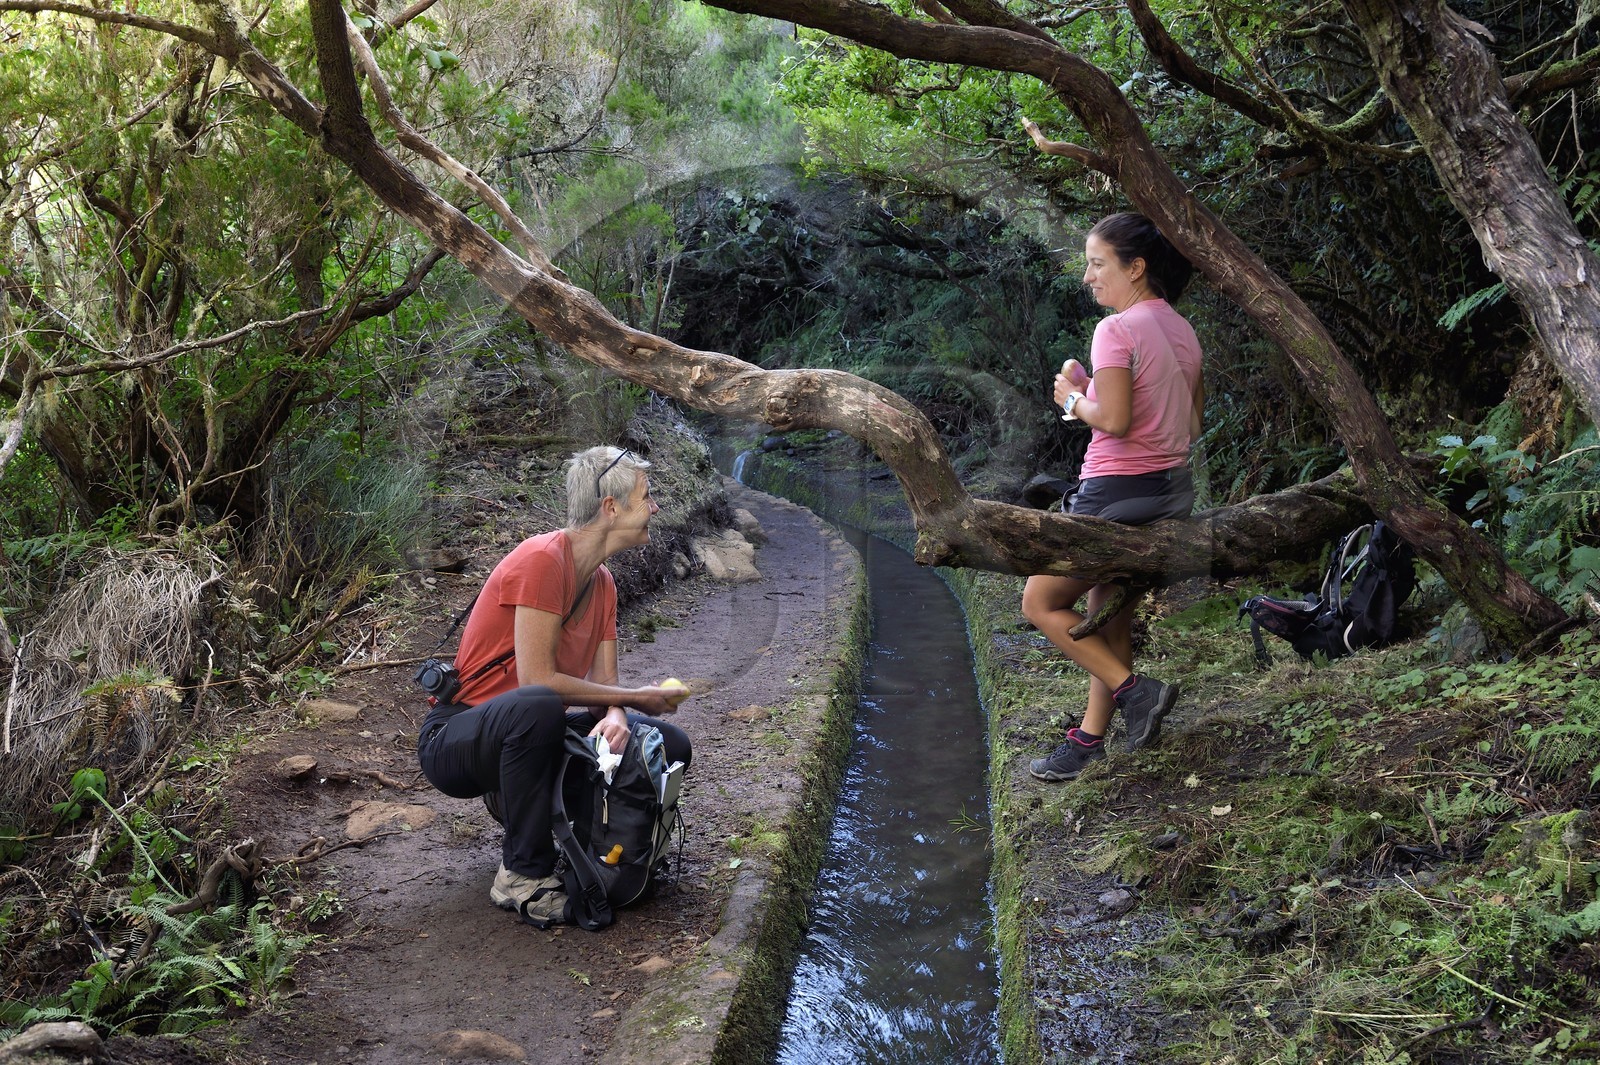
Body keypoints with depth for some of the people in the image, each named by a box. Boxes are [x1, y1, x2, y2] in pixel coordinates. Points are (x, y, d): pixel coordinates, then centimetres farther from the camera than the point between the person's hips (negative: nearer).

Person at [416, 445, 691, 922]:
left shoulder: (602, 582, 7)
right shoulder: (542, 560, -21)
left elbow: (603, 683, 2)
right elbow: (537, 679, -26)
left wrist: (615, 717, -23)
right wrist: (637, 698, -17)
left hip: (526, 735, 8)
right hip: (454, 738, -8)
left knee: (671, 746, -3)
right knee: (537, 706, -42)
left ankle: (515, 799, 10)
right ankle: (523, 874, -23)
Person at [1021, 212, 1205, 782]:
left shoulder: (1116, 330, -16)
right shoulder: (1181, 330, 10)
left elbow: (1114, 420, -24)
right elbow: (1191, 423, 14)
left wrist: (1073, 398, -4)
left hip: (1119, 493, -9)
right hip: (1173, 489, 9)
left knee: (1042, 603, 5)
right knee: (1110, 617, 15)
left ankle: (1135, 692, -2)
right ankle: (1089, 740, 21)